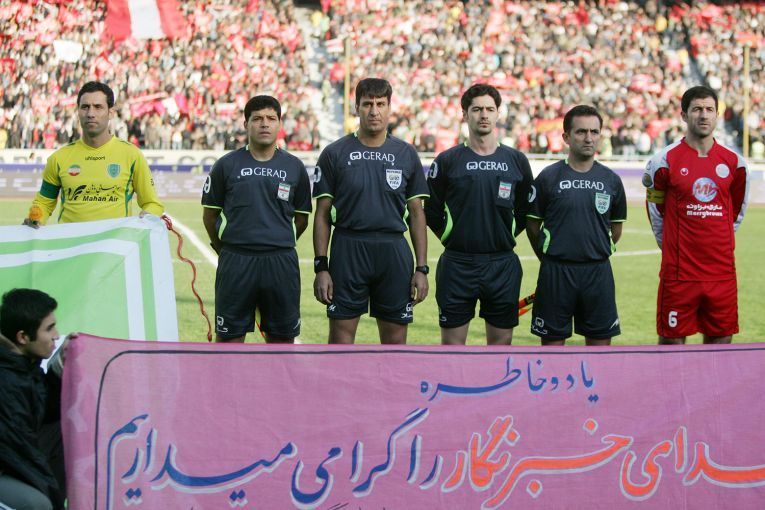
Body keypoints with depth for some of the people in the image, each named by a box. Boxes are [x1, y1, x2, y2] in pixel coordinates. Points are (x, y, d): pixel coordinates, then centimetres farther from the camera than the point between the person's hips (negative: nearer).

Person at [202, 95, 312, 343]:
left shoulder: (294, 167, 7)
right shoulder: (227, 165, 2)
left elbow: (301, 218, 15)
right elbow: (210, 214, 10)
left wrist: (279, 245, 13)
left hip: (281, 263, 2)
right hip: (235, 264, -1)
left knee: (282, 337, 7)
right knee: (229, 336, 1)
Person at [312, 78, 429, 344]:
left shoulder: (406, 155, 7)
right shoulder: (334, 154, 1)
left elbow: (417, 214, 9)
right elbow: (322, 214, 2)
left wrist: (422, 268, 3)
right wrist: (321, 266, -5)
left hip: (394, 251, 2)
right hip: (347, 250, -2)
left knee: (395, 337, 5)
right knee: (341, 334, 0)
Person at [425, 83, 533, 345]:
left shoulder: (516, 161, 7)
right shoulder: (447, 161, 1)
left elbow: (525, 211, 16)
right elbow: (431, 211, 6)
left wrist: (506, 237, 8)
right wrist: (452, 238, 3)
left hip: (503, 265, 2)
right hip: (457, 265, -2)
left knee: (501, 342, 5)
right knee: (452, 342, 0)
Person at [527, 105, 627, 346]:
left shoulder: (611, 180, 5)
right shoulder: (548, 177, -3)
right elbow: (532, 226, 5)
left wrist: (597, 254, 13)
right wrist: (550, 258, 9)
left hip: (598, 273, 2)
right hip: (556, 272, -2)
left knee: (600, 342, 5)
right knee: (552, 343, 3)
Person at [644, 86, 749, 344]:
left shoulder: (733, 162, 6)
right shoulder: (665, 160, -3)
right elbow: (656, 211, 8)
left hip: (722, 272, 3)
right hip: (679, 272, -3)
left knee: (721, 340, 5)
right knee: (672, 340, -1)